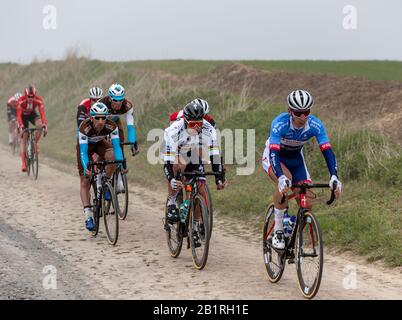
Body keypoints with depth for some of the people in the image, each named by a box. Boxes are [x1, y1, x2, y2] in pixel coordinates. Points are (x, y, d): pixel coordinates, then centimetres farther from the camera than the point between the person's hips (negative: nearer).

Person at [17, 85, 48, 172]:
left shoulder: (39, 100, -30)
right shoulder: (21, 101, -34)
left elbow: (42, 113, -35)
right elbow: (19, 115, -38)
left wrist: (44, 124, -49)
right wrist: (21, 126, -51)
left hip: (32, 114, 1)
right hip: (23, 115, -1)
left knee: (40, 125, -32)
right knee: (24, 138, -7)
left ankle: (35, 143, -7)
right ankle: (23, 163, -6)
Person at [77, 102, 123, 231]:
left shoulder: (111, 126, -32)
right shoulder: (85, 127, -38)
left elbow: (116, 146, -34)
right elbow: (83, 151, -40)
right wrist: (86, 168, -53)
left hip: (99, 143, 2)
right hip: (85, 145, -2)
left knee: (112, 156, -33)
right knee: (85, 181, -9)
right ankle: (88, 216, -8)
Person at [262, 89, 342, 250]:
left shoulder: (315, 125, -25)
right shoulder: (280, 123, -35)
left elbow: (327, 151, -29)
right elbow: (274, 153, -44)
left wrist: (334, 177, -46)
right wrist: (282, 178, -60)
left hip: (295, 158, 4)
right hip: (274, 157, -4)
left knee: (307, 204, -11)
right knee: (285, 181, -37)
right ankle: (278, 231, -21)